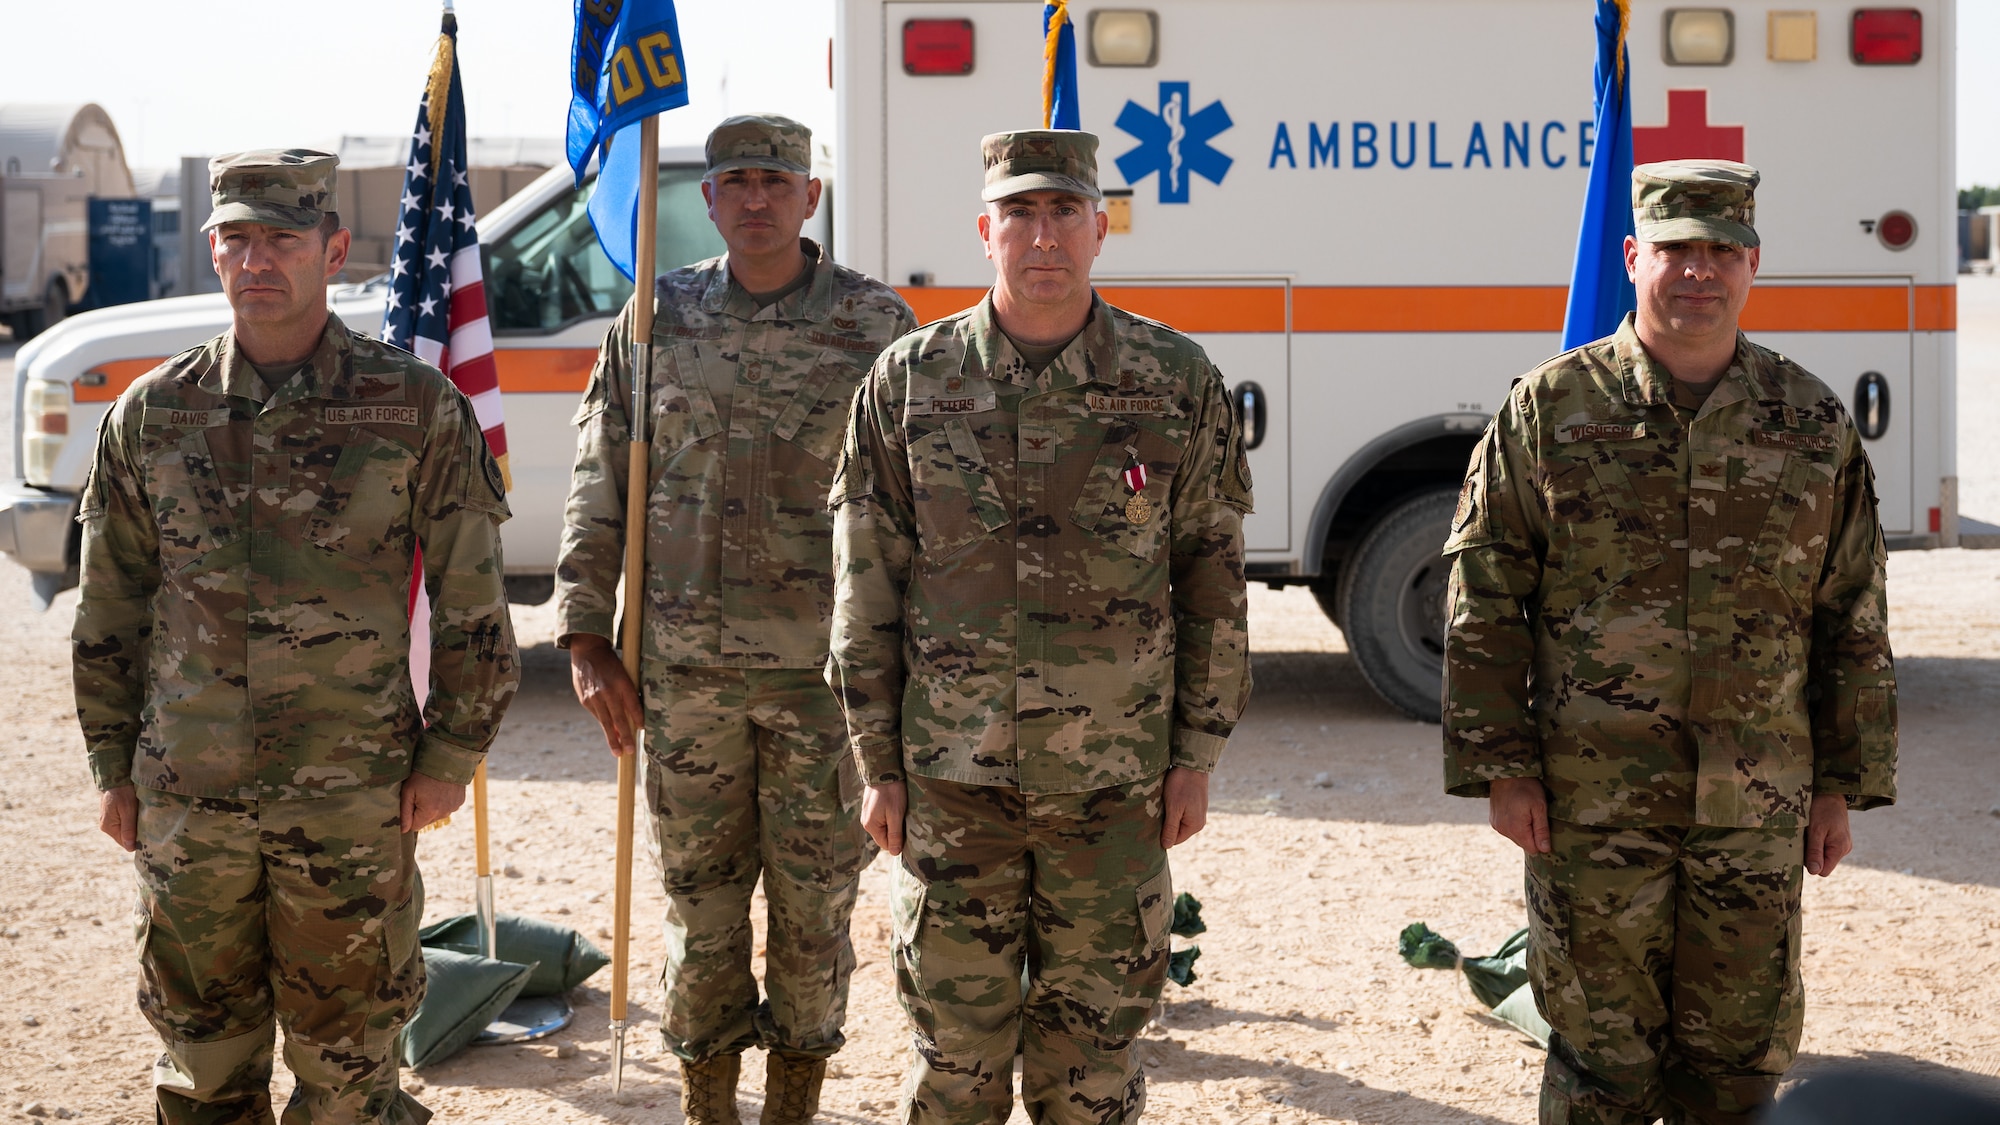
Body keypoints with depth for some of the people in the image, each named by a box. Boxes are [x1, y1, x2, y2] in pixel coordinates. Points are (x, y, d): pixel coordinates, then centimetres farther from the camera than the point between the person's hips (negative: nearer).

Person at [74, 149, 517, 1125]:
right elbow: (109, 612, 10)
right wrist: (114, 767, 8)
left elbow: (473, 604, 0)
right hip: (187, 798, 2)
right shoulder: (150, 414, 3)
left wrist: (449, 755, -3)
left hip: (354, 800, -2)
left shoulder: (416, 408, -4)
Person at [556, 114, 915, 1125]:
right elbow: (598, 491, 8)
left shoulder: (878, 327, 0)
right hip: (684, 672, 2)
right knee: (700, 897, 9)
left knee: (814, 902, 6)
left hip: (825, 672, -1)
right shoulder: (652, 321, 5)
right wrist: (586, 637, 2)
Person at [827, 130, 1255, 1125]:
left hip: (1116, 785, 0)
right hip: (952, 782, 0)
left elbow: (1213, 580, 4)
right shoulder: (910, 380, 0)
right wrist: (879, 764, 1)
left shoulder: (1177, 383, -1)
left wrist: (1197, 754, 2)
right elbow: (866, 586, 3)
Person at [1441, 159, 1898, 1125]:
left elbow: (1852, 621, 10)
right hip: (1590, 805, -2)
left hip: (1757, 810, 2)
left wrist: (1843, 787, 7)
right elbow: (1485, 607, -2)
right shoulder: (1549, 410, -1)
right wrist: (1500, 768, -6)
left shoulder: (1814, 426, 6)